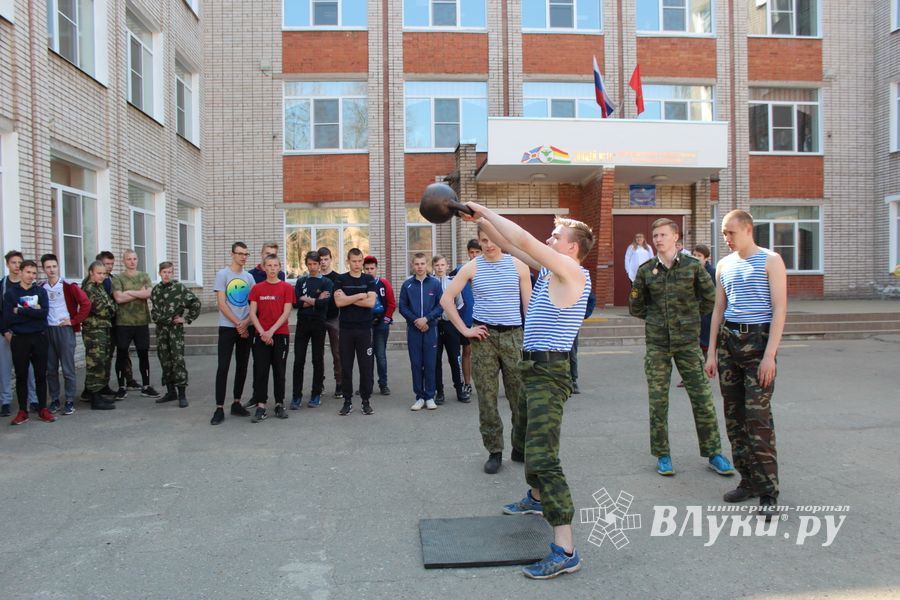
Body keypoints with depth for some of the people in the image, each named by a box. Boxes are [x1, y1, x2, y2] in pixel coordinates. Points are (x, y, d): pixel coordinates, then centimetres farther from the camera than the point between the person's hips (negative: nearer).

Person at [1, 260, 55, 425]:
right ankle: (23, 411, 13)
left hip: (39, 338, 1)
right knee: (21, 375, 5)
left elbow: (44, 313, -10)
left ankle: (43, 409, 13)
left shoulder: (41, 291, 6)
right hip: (19, 339, -1)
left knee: (41, 374, 5)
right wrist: (32, 312, -12)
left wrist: (20, 311, -10)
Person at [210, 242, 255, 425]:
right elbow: (221, 304, -7)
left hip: (247, 328, 4)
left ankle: (236, 403, 18)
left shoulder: (249, 277, 10)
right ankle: (219, 408, -3)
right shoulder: (223, 274, -2)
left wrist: (246, 323, -9)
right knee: (223, 367, -6)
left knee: (242, 367, 8)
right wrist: (238, 324, -10)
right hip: (227, 327, -4)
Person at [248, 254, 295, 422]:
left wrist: (271, 331, -13)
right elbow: (252, 313, 2)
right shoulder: (257, 288, 5)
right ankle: (260, 407, 4)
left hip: (281, 335, -1)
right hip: (261, 335, 1)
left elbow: (286, 312, -6)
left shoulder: (287, 287, 0)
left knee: (279, 371, 5)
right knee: (260, 371, -1)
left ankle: (279, 405, 15)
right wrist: (262, 332, -11)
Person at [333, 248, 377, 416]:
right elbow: (339, 302, -9)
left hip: (364, 328, 0)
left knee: (366, 366, 1)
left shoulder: (369, 280, 5)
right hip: (346, 328, 0)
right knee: (346, 367, 4)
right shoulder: (340, 280, 5)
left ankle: (366, 401, 12)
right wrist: (360, 296, -8)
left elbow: (371, 302, -9)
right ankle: (347, 401, 13)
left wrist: (348, 299, -8)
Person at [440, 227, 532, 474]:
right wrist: (464, 330, -4)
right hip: (484, 336, 0)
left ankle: (521, 448, 20)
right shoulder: (471, 267, 3)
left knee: (521, 396, 3)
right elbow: (446, 299, 2)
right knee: (487, 397, 3)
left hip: (513, 335, 1)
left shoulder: (518, 265, 4)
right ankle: (494, 452, 16)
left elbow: (529, 304, 5)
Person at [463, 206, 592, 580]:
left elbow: (522, 240, -21)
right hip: (534, 368, 10)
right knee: (533, 445, 29)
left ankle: (565, 551, -16)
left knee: (542, 457, -17)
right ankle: (536, 498, 53)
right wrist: (479, 219, 9)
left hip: (549, 373, -10)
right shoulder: (549, 269, 11)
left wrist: (485, 211, -11)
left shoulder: (572, 271, -14)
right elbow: (509, 244, 16)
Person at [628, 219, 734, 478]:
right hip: (657, 343, 1)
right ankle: (662, 455, 16)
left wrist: (691, 316, 9)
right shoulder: (646, 270, 4)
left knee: (702, 396, 1)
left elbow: (710, 297, 9)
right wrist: (656, 318, 9)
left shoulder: (692, 266, 0)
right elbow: (635, 306, 13)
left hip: (687, 341, -1)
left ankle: (713, 453, 15)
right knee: (658, 399, 4)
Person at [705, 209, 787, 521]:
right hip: (728, 340, 6)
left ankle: (768, 492, -2)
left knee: (758, 416, -11)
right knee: (734, 416, 7)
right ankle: (749, 481, 18)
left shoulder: (770, 261, -3)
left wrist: (769, 355, -16)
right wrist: (712, 352, 11)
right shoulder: (724, 265, 14)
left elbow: (779, 310, -8)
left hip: (758, 340, -6)